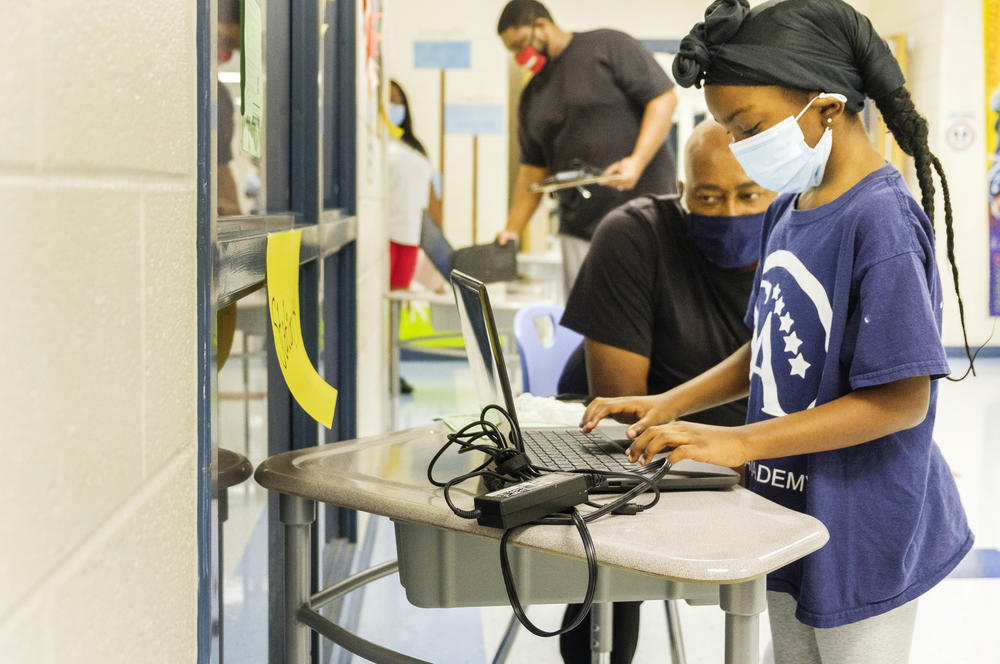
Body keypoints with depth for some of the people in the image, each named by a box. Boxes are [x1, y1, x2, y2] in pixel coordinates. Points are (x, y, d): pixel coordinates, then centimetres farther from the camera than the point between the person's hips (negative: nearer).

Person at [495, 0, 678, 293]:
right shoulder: (532, 96, 18)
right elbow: (534, 168, 20)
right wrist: (512, 229, 12)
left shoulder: (608, 46, -1)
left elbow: (664, 98, -7)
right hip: (580, 229, 6)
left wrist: (638, 160, -19)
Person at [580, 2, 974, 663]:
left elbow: (902, 399, -24)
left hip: (861, 535, -8)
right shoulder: (786, 212, 5)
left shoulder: (881, 221, -22)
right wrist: (670, 404, 1)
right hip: (789, 511, 8)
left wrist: (740, 442, -26)